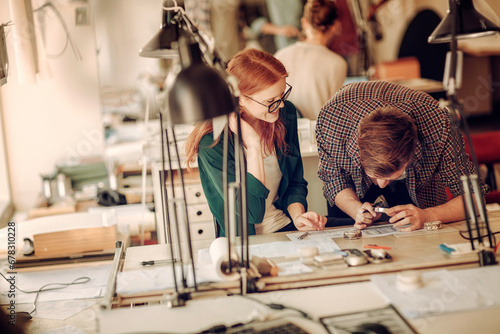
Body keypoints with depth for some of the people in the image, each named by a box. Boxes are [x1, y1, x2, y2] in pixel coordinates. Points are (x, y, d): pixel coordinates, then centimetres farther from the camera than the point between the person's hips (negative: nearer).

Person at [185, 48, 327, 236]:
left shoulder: (286, 113, -2)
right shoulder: (213, 142, -20)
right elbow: (252, 213, -21)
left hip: (288, 228, 4)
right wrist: (253, 145, -24)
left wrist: (297, 215, -10)